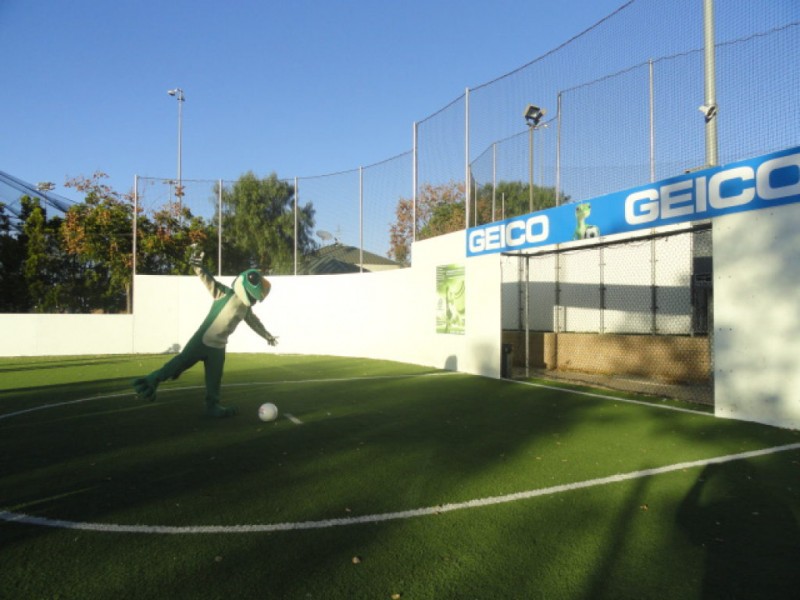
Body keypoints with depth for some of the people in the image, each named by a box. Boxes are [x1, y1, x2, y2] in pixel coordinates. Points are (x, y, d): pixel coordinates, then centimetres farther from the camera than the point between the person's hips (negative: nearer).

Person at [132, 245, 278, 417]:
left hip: (218, 346, 7)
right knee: (181, 363, -2)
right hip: (203, 340, -7)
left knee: (214, 379, 12)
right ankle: (151, 381, 12)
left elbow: (254, 322, 25)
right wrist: (198, 266, -41)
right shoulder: (226, 294, -12)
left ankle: (212, 405, 23)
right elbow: (210, 281, -24)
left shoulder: (246, 308, 10)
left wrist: (267, 335, 35)